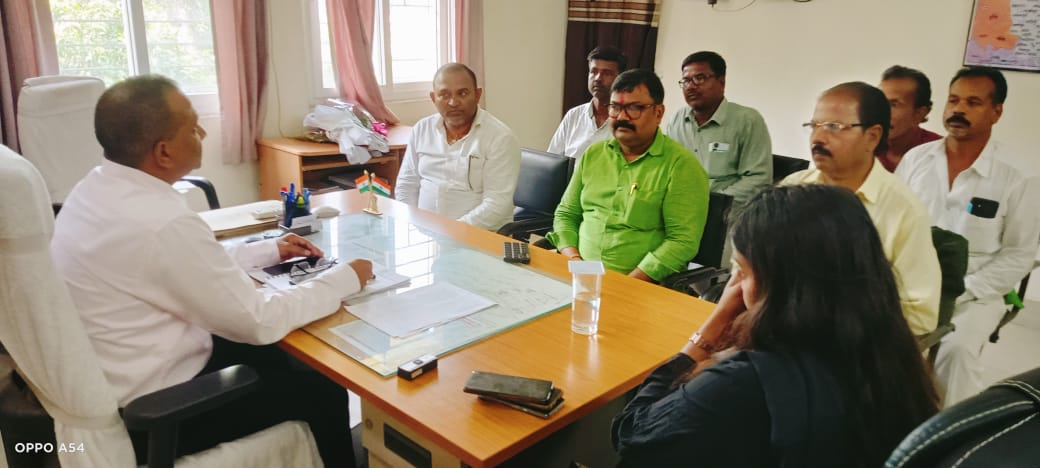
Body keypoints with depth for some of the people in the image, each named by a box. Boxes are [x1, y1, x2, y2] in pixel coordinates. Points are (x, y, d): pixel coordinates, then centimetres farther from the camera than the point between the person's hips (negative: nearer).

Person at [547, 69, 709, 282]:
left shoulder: (681, 164, -4)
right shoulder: (593, 153, 13)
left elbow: (683, 240, -10)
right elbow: (565, 214, 17)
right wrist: (573, 260, -1)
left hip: (644, 285, -4)